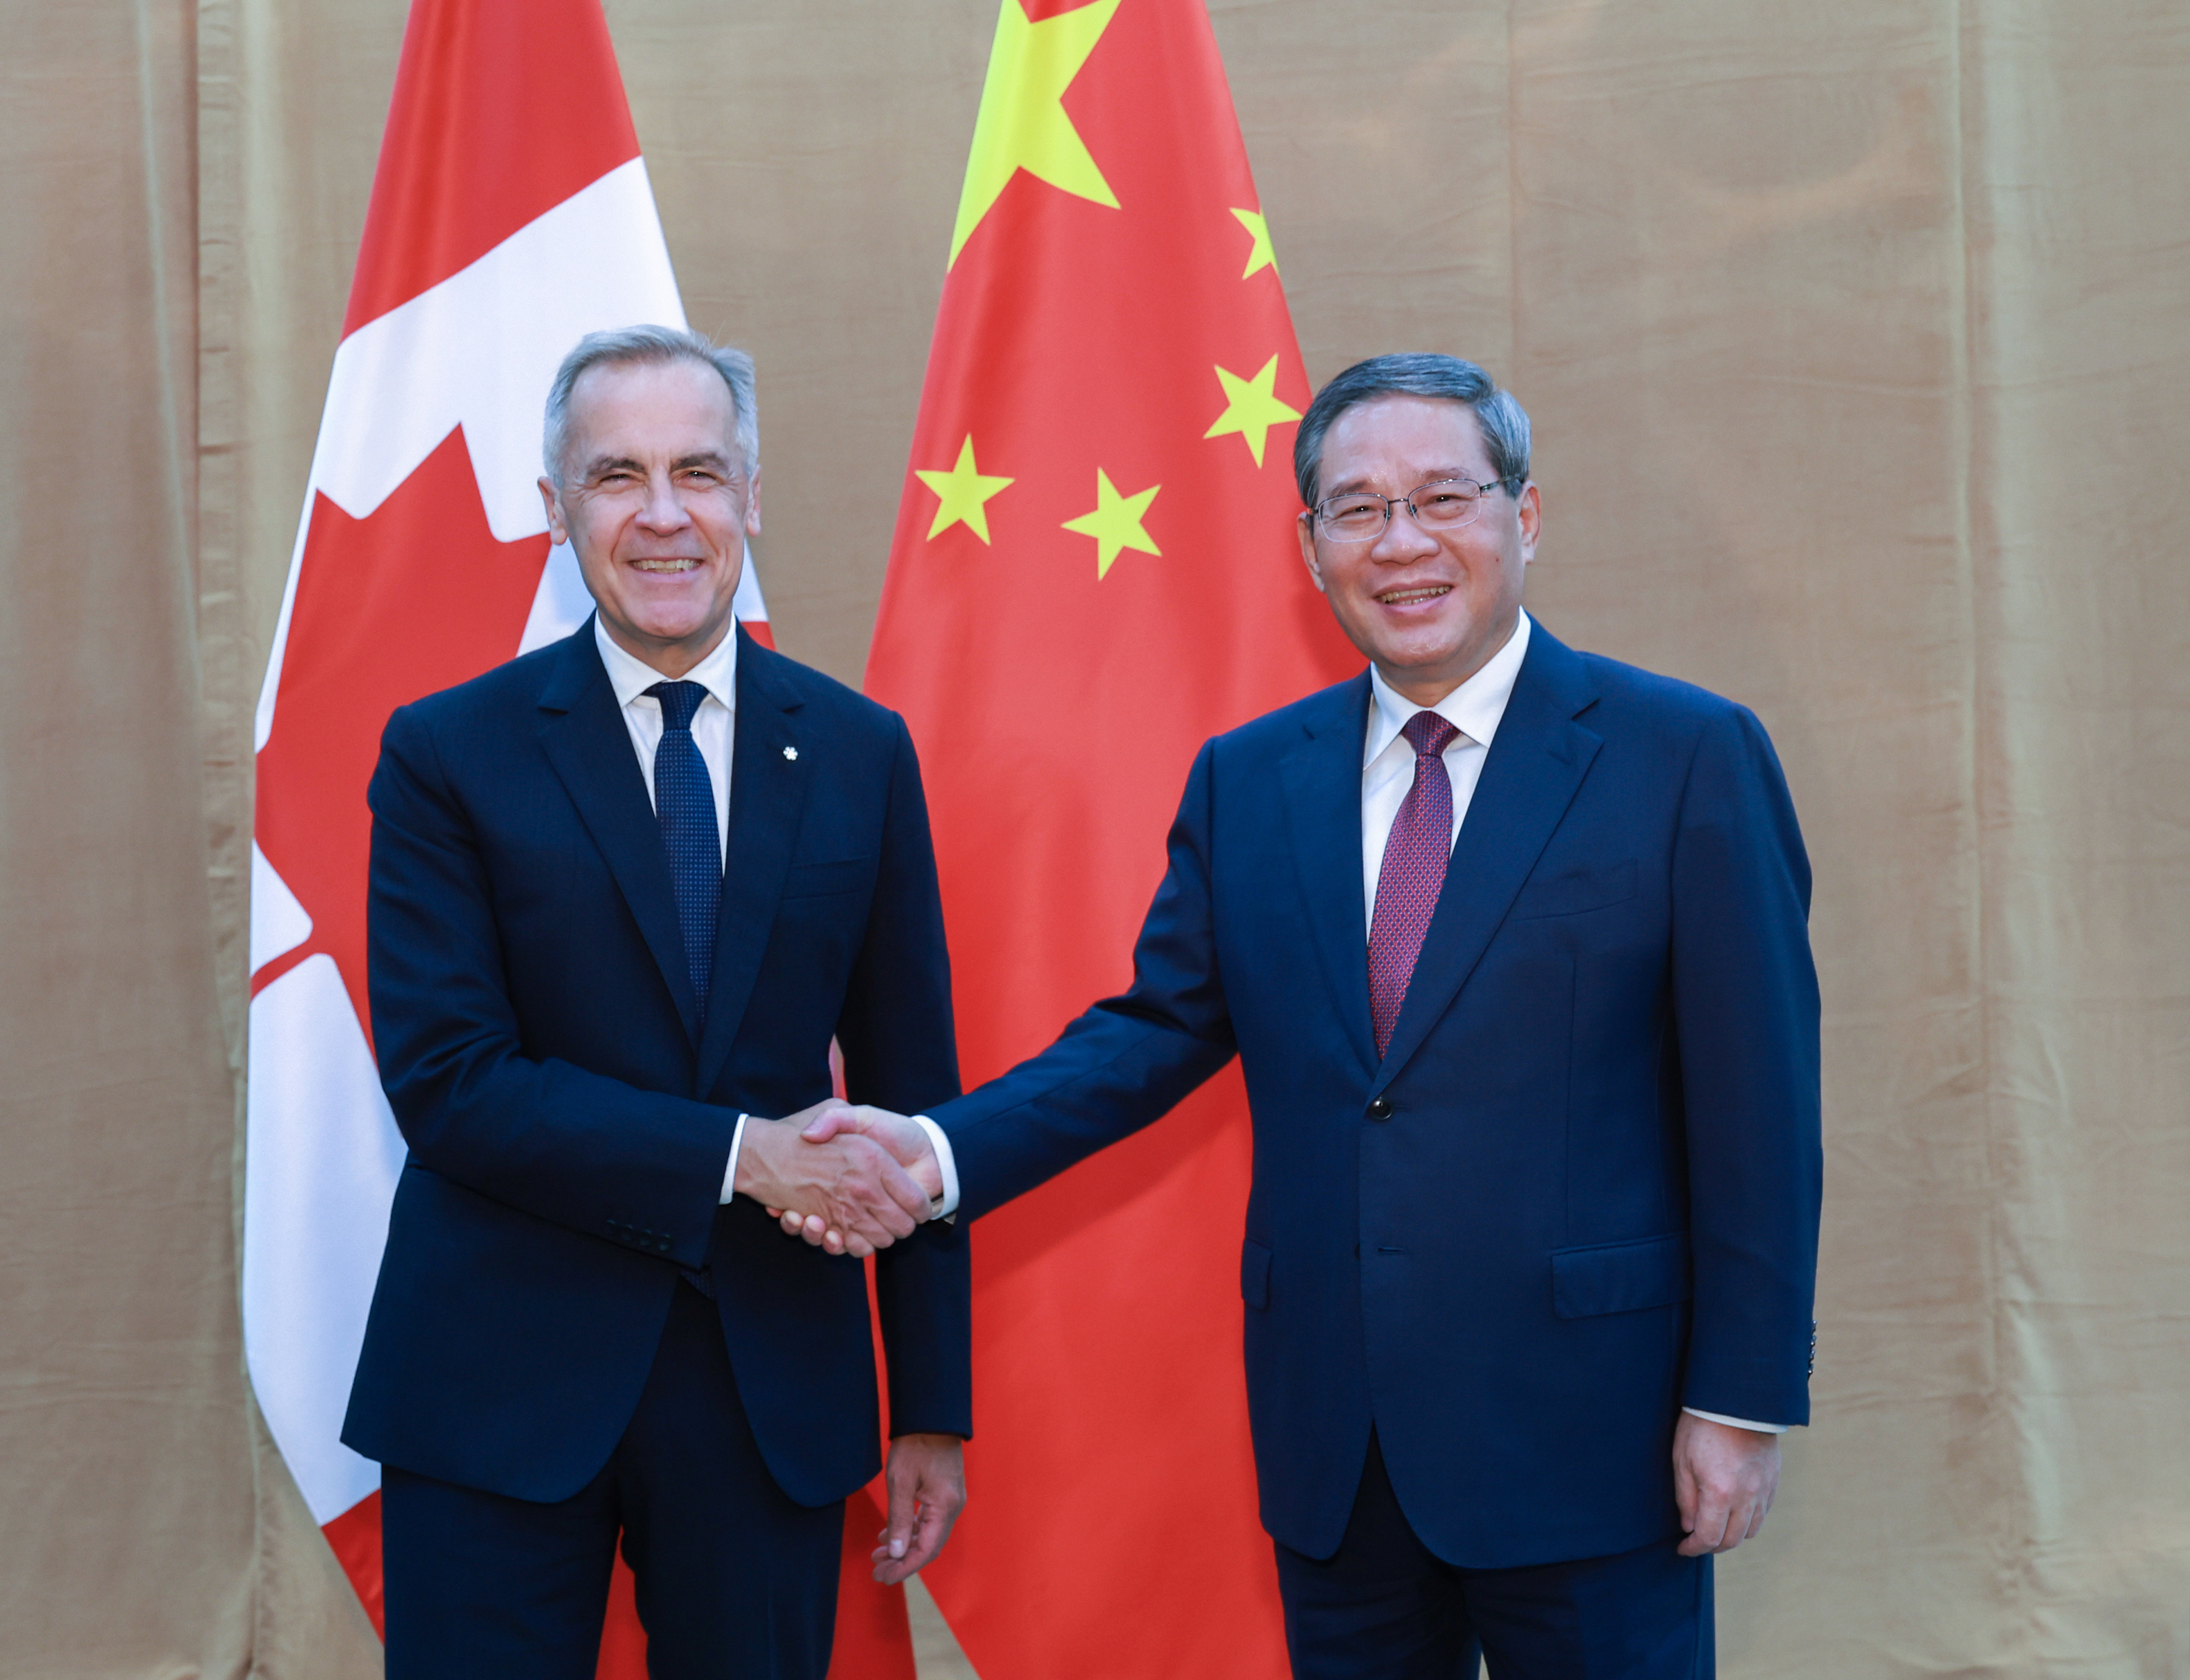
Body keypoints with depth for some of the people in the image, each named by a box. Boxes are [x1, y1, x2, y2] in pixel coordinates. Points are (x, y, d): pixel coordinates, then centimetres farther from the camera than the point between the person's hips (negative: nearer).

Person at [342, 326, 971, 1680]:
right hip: (503, 1381, -2)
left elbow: (913, 1097, 6)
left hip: (775, 1388, 2)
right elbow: (445, 1081, -11)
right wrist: (736, 1152, -18)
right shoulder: (449, 754, -3)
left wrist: (935, 1408, 5)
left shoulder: (861, 753, 5)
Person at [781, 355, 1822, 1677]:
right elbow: (1160, 1027, 7)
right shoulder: (1246, 781, 8)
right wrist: (944, 1151, -9)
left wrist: (1743, 1403, -8)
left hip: (1581, 1431, -4)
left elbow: (1756, 1105, -6)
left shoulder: (1687, 756, -5)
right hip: (1333, 1442, 4)